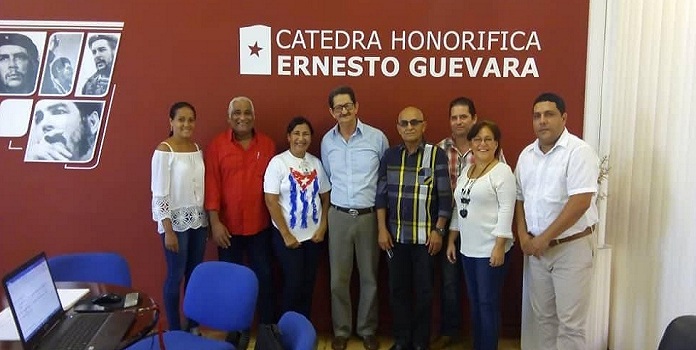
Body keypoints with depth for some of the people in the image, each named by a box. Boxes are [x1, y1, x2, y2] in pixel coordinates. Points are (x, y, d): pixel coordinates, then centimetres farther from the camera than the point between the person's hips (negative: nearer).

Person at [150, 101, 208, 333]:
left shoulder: (197, 149, 7)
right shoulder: (164, 151, -11)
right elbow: (159, 194, -14)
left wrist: (209, 221, 8)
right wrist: (168, 230, -16)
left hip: (198, 220, 6)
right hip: (175, 221, -6)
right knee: (176, 276, 3)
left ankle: (193, 325, 26)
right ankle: (174, 331, 17)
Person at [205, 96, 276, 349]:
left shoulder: (267, 144, 3)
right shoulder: (217, 145, -3)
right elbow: (211, 184, -6)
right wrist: (215, 222, -11)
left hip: (260, 225, 1)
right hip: (228, 226, -1)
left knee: (263, 276, 8)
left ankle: (268, 327, 23)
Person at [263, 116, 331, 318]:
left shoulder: (316, 163, 4)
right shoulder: (278, 162, -8)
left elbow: (325, 197, 10)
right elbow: (271, 202, -12)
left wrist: (323, 228, 0)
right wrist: (286, 235, -13)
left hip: (313, 235, 4)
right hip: (287, 236, -4)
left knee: (308, 284, 10)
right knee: (294, 283, 0)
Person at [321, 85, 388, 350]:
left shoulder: (377, 137, -7)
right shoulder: (327, 141, 2)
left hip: (369, 216, -2)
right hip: (338, 216, 2)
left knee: (369, 277, 10)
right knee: (338, 278, 8)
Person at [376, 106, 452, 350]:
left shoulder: (437, 155, -5)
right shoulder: (390, 155, 5)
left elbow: (445, 197, -5)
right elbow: (381, 195, 6)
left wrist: (438, 230, -9)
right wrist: (382, 229, 1)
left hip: (425, 235, -3)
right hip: (396, 234, 3)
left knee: (423, 290, 6)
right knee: (398, 288, 10)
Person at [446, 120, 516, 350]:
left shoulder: (502, 171, -9)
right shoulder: (466, 171, 13)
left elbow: (506, 210, -15)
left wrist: (499, 246, -20)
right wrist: (451, 240, 15)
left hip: (491, 249, -7)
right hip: (468, 248, 7)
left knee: (488, 303, 1)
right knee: (474, 302, 14)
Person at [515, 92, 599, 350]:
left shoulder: (578, 151, -14)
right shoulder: (527, 155, 8)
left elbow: (580, 201, -22)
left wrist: (545, 237, -19)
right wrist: (523, 235, 0)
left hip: (571, 247, -6)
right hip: (536, 249, 7)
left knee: (570, 322, 0)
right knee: (543, 315, 16)